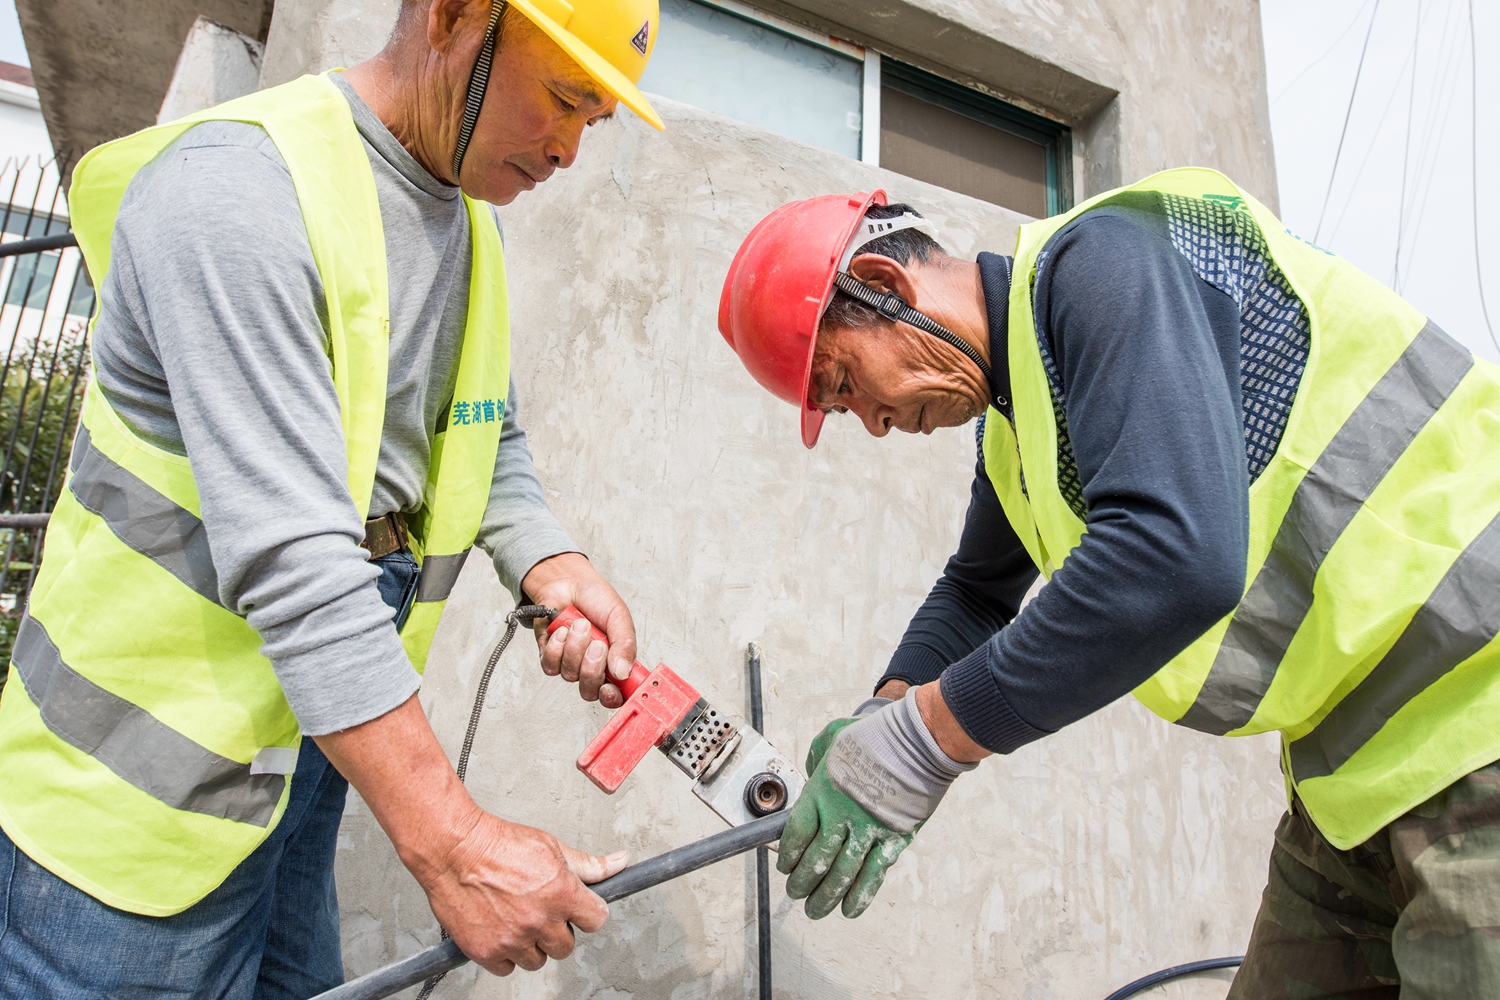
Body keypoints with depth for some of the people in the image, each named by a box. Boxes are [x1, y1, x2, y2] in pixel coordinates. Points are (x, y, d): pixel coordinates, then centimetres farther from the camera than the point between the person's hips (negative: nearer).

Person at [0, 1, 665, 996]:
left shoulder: (474, 227, 6)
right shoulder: (236, 187, -22)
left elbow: (493, 445, 12)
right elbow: (291, 557, -30)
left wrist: (549, 564, -9)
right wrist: (451, 845, -29)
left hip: (317, 721, 8)